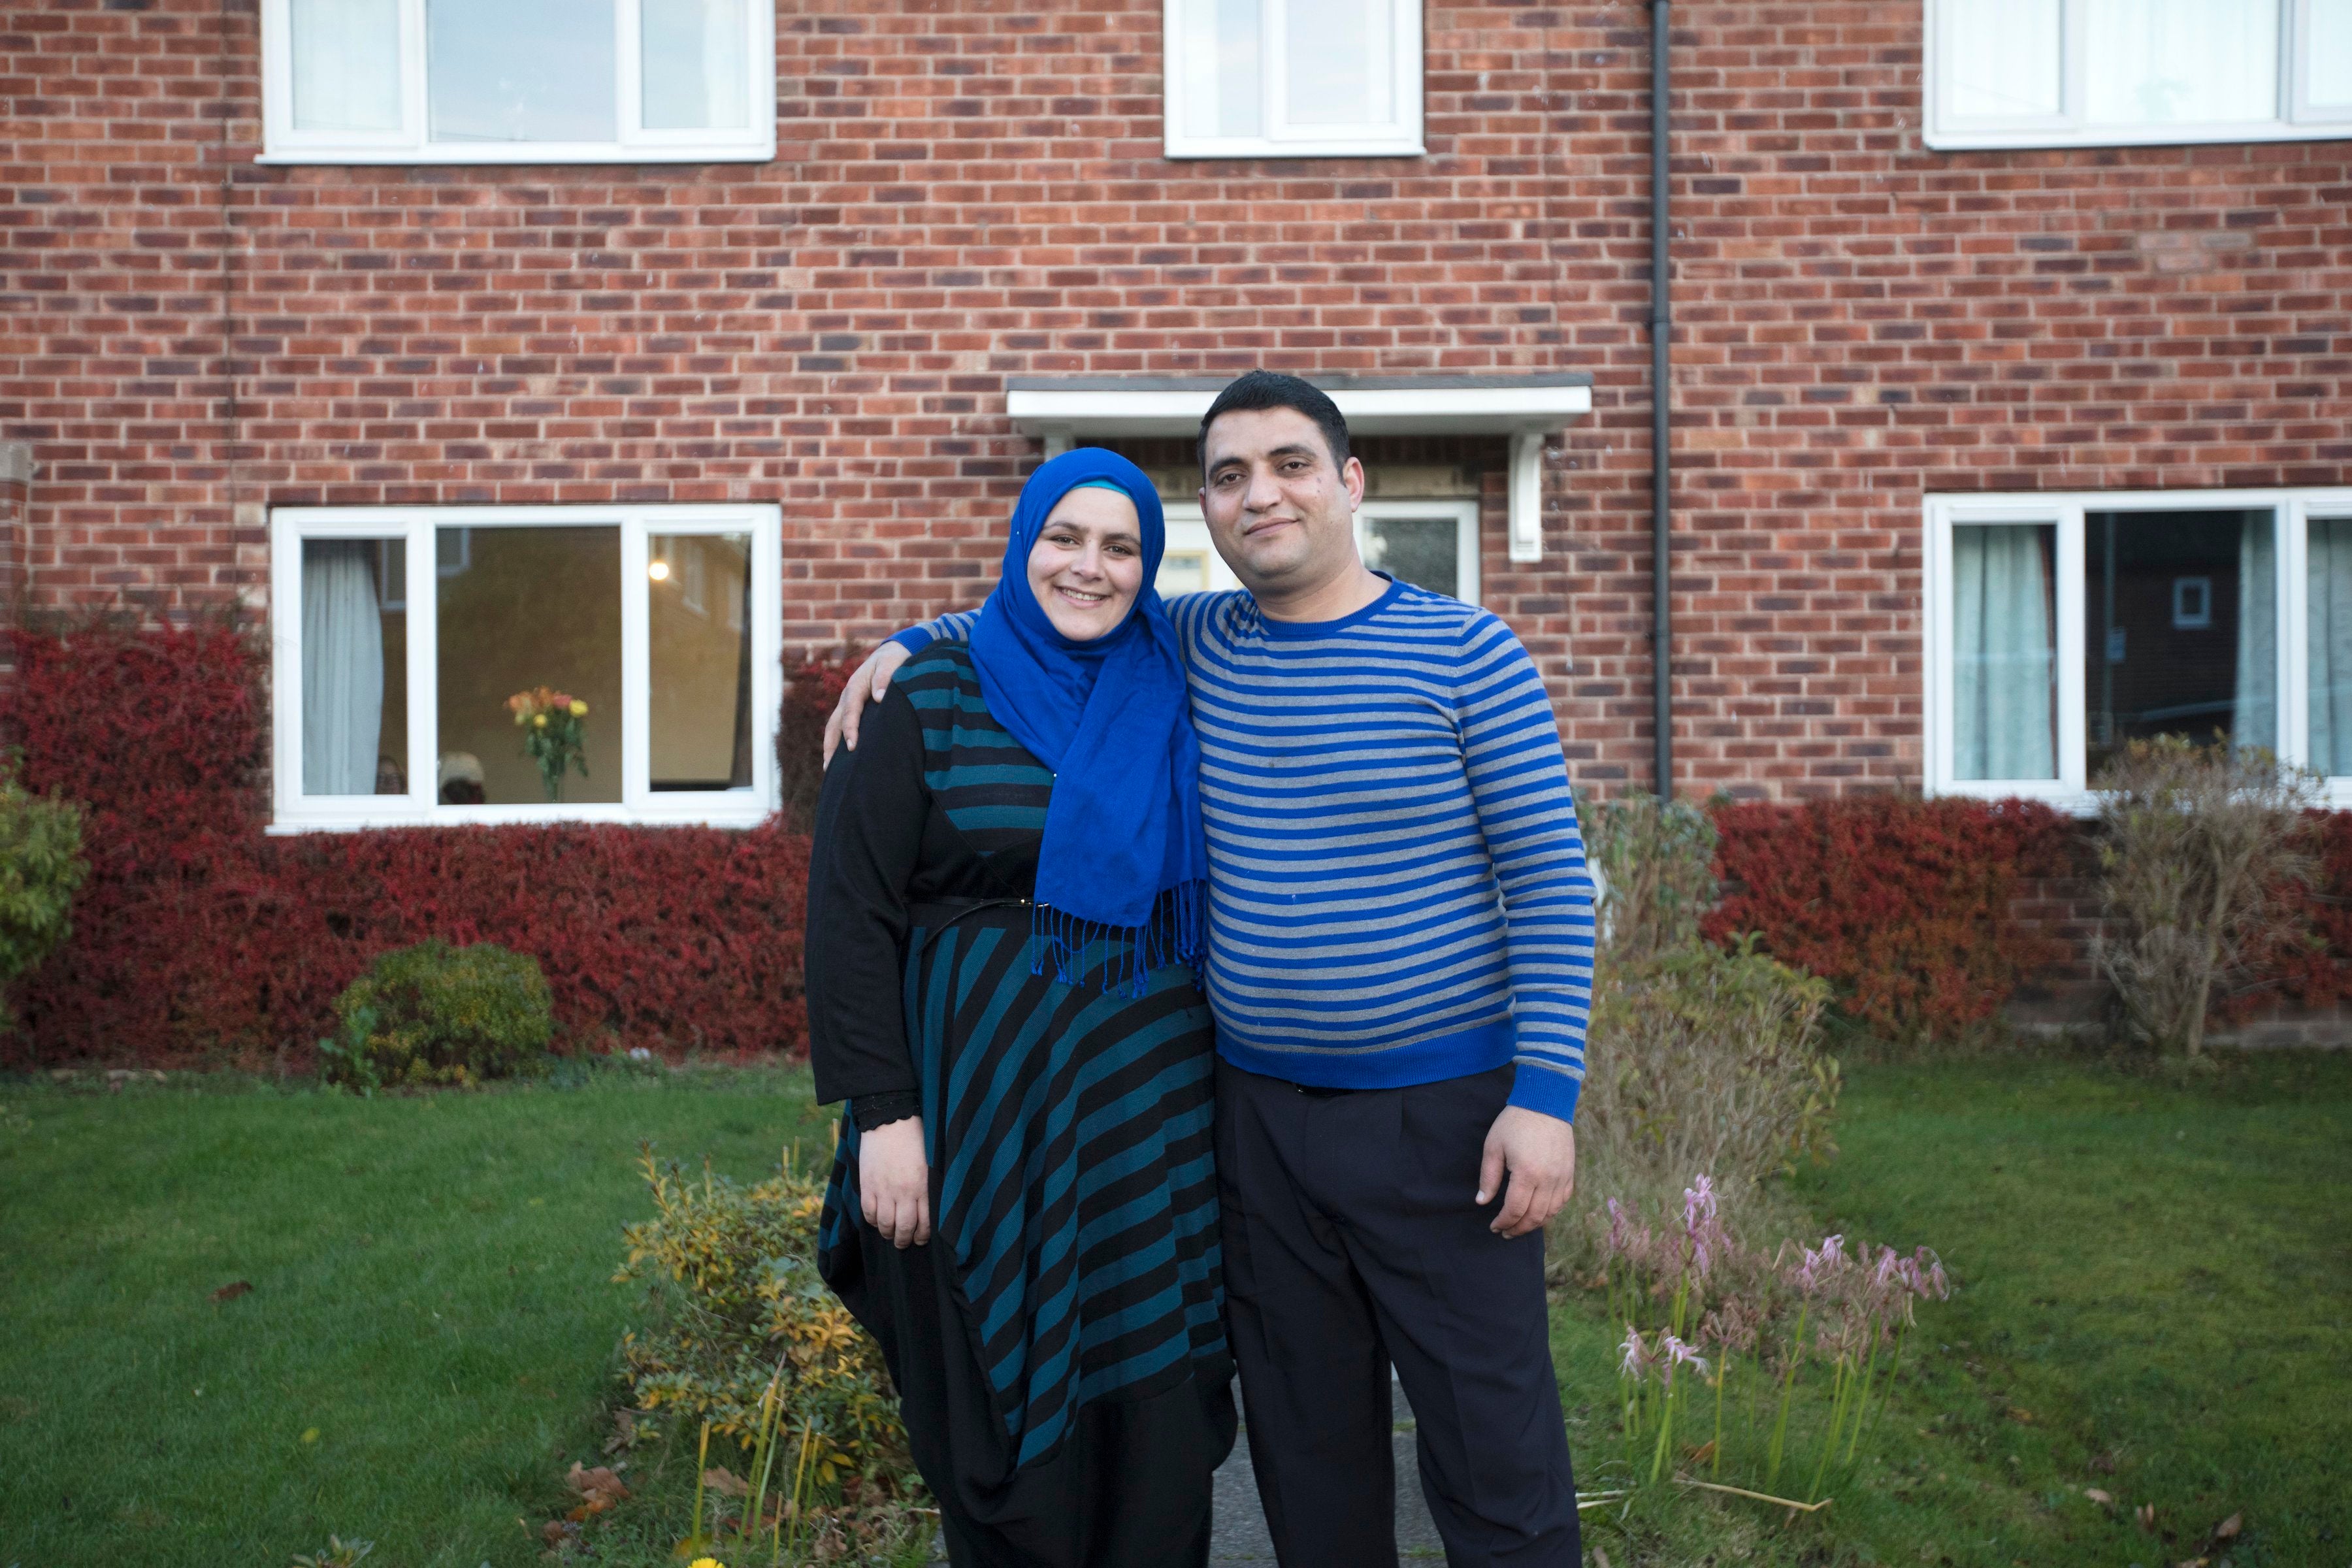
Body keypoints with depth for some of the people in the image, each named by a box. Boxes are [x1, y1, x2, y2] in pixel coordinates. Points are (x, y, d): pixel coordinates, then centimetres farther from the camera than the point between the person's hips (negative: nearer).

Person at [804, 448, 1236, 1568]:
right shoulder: (929, 703, -2)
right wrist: (882, 1111, -12)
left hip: (1150, 1122, 3)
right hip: (985, 1111, -3)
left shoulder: (1172, 709, 8)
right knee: (1005, 1426, 7)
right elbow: (850, 911, -6)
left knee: (1154, 1430, 6)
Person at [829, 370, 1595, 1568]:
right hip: (1261, 1112, 4)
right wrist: (910, 643, 8)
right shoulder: (1196, 644, 6)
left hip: (1441, 1113, -4)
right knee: (1309, 1454, 14)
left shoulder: (1465, 655, -6)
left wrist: (1545, 1095, -14)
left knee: (1496, 1460, 1)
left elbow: (1554, 882, -8)